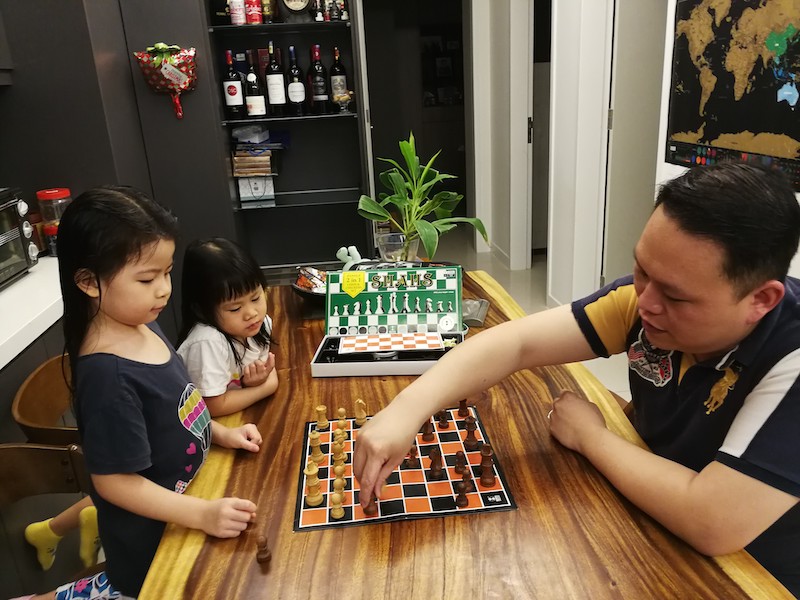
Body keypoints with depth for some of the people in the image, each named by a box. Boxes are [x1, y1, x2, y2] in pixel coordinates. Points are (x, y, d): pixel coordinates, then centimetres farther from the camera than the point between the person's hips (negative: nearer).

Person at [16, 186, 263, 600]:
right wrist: (202, 514, -30)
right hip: (150, 537, -8)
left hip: (182, 493, 8)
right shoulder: (108, 375, -34)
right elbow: (114, 481, -28)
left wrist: (221, 433, -1)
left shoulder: (143, 326, -7)